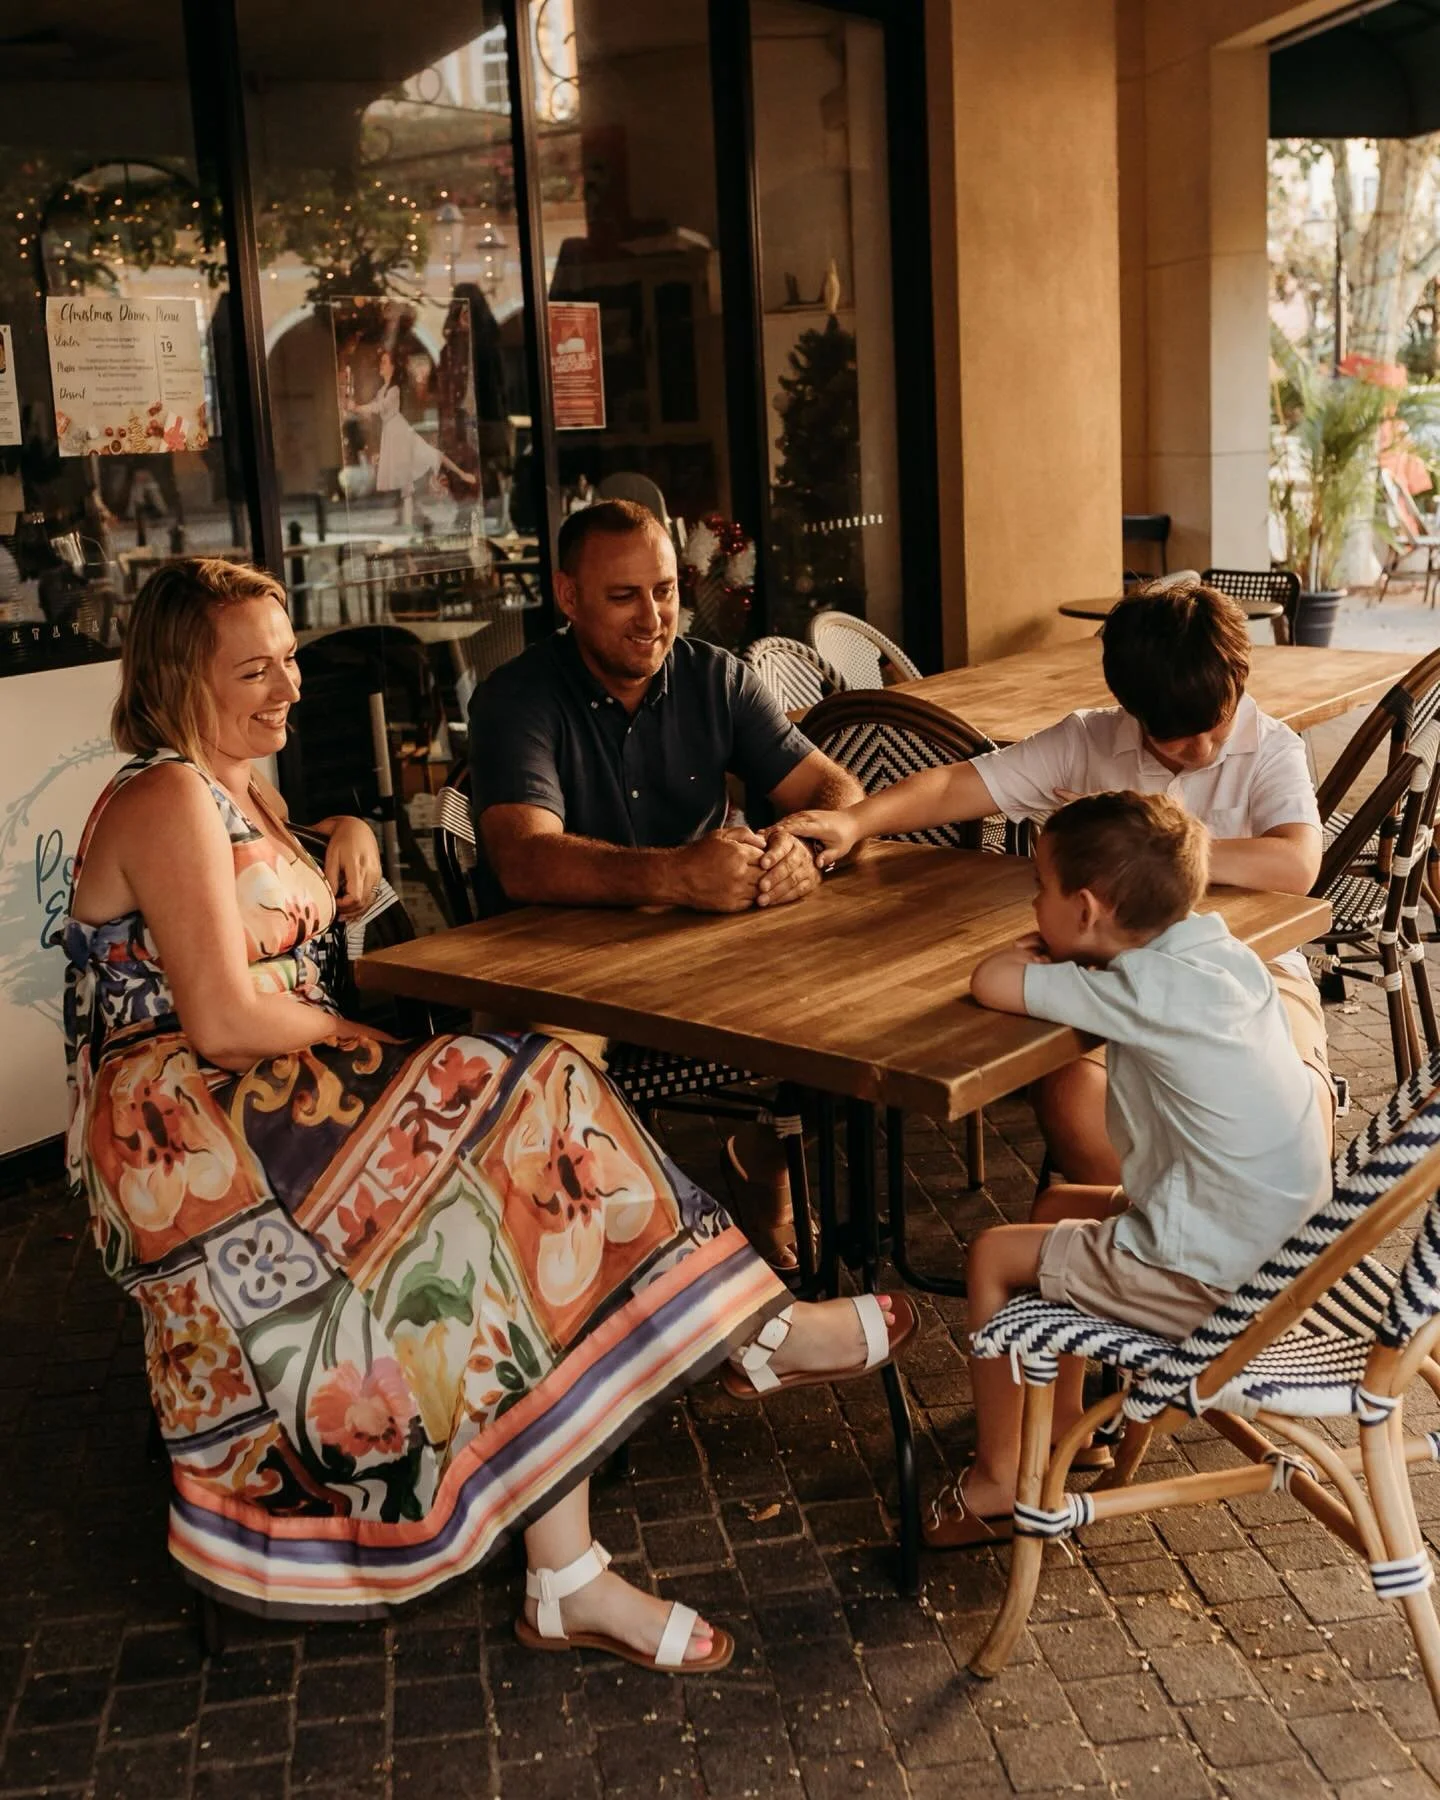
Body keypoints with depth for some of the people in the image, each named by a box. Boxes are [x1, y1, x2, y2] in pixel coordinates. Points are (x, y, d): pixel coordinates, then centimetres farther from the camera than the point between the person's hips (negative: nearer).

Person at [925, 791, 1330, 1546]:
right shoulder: (1219, 949, -1)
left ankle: (996, 1481, 17)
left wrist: (1042, 956, -2)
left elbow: (990, 982, -21)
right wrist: (1069, 958, 2)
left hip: (1205, 1278, -9)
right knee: (1058, 1205, 24)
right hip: (1279, 1240, 9)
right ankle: (1061, 1413, 36)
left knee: (992, 1255, 5)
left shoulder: (1148, 992, -23)